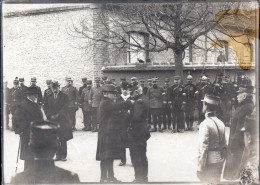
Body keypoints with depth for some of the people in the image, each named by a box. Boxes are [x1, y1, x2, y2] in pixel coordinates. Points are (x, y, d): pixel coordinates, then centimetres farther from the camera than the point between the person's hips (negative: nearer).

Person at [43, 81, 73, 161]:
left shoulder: (64, 96, 3)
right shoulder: (48, 97, 13)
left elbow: (65, 108, -6)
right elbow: (45, 108, 7)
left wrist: (57, 115, -14)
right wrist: (50, 115, -9)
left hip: (62, 120, -2)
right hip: (52, 121, 2)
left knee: (63, 139, -3)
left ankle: (63, 155, 4)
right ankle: (57, 155, 7)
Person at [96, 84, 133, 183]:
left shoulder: (108, 103, 19)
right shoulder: (105, 103, -15)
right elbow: (117, 106, -26)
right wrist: (130, 102, -18)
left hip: (111, 134, 10)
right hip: (107, 135, -10)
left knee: (110, 157, 15)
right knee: (106, 158, -3)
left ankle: (110, 176, 22)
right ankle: (104, 178, 3)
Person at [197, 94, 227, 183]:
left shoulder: (205, 124, -18)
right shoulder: (221, 123, 4)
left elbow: (203, 148, -21)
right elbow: (224, 145, 10)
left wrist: (200, 168, -16)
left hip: (209, 162, -7)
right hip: (220, 161, 7)